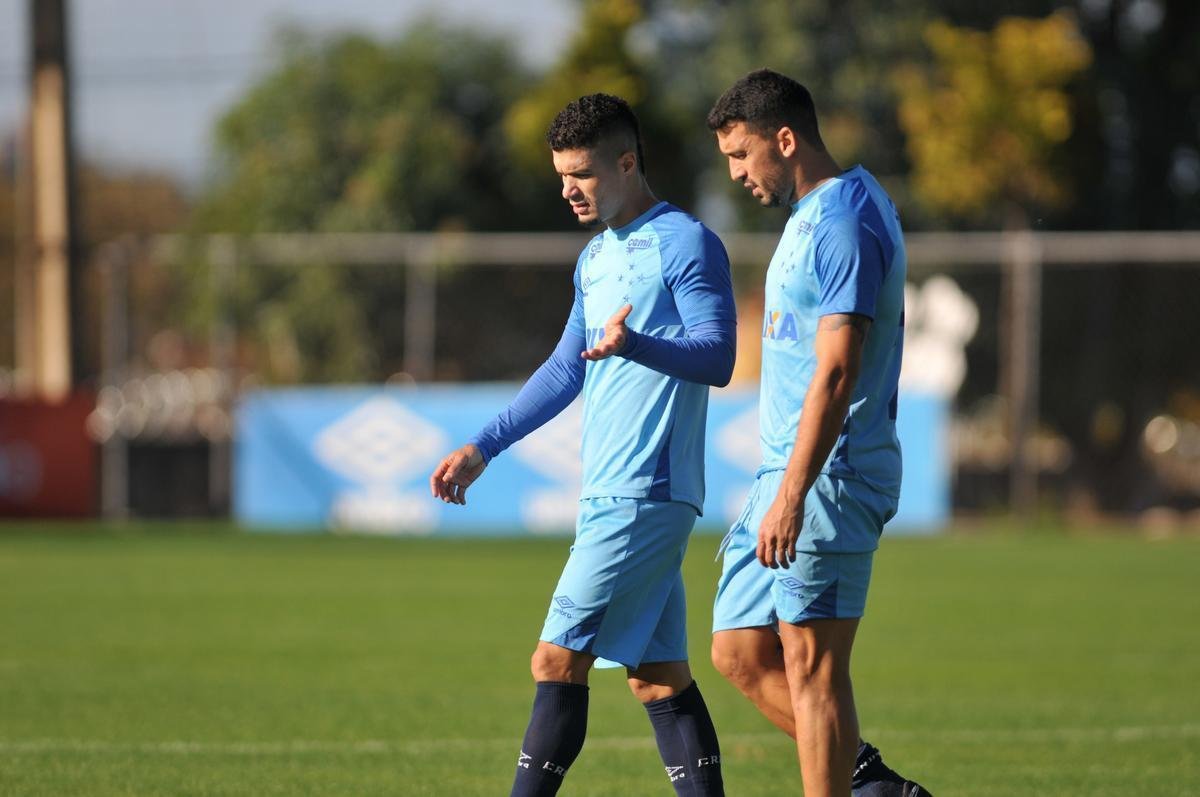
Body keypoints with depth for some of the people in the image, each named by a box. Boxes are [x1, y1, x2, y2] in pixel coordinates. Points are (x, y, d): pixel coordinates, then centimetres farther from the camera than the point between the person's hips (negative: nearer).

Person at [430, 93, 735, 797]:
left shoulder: (685, 243, -8)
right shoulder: (597, 258, 19)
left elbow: (717, 357, -17)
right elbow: (566, 369, 28)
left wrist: (636, 345, -35)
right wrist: (483, 448, 25)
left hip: (646, 495, -9)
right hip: (609, 495, 9)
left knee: (558, 660, -11)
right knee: (658, 674, 6)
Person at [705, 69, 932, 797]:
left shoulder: (844, 222, -16)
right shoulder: (814, 213, 16)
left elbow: (836, 373, -23)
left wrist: (792, 496, -25)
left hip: (828, 480, -10)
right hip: (788, 473, 10)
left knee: (812, 669, -7)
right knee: (740, 654, 9)